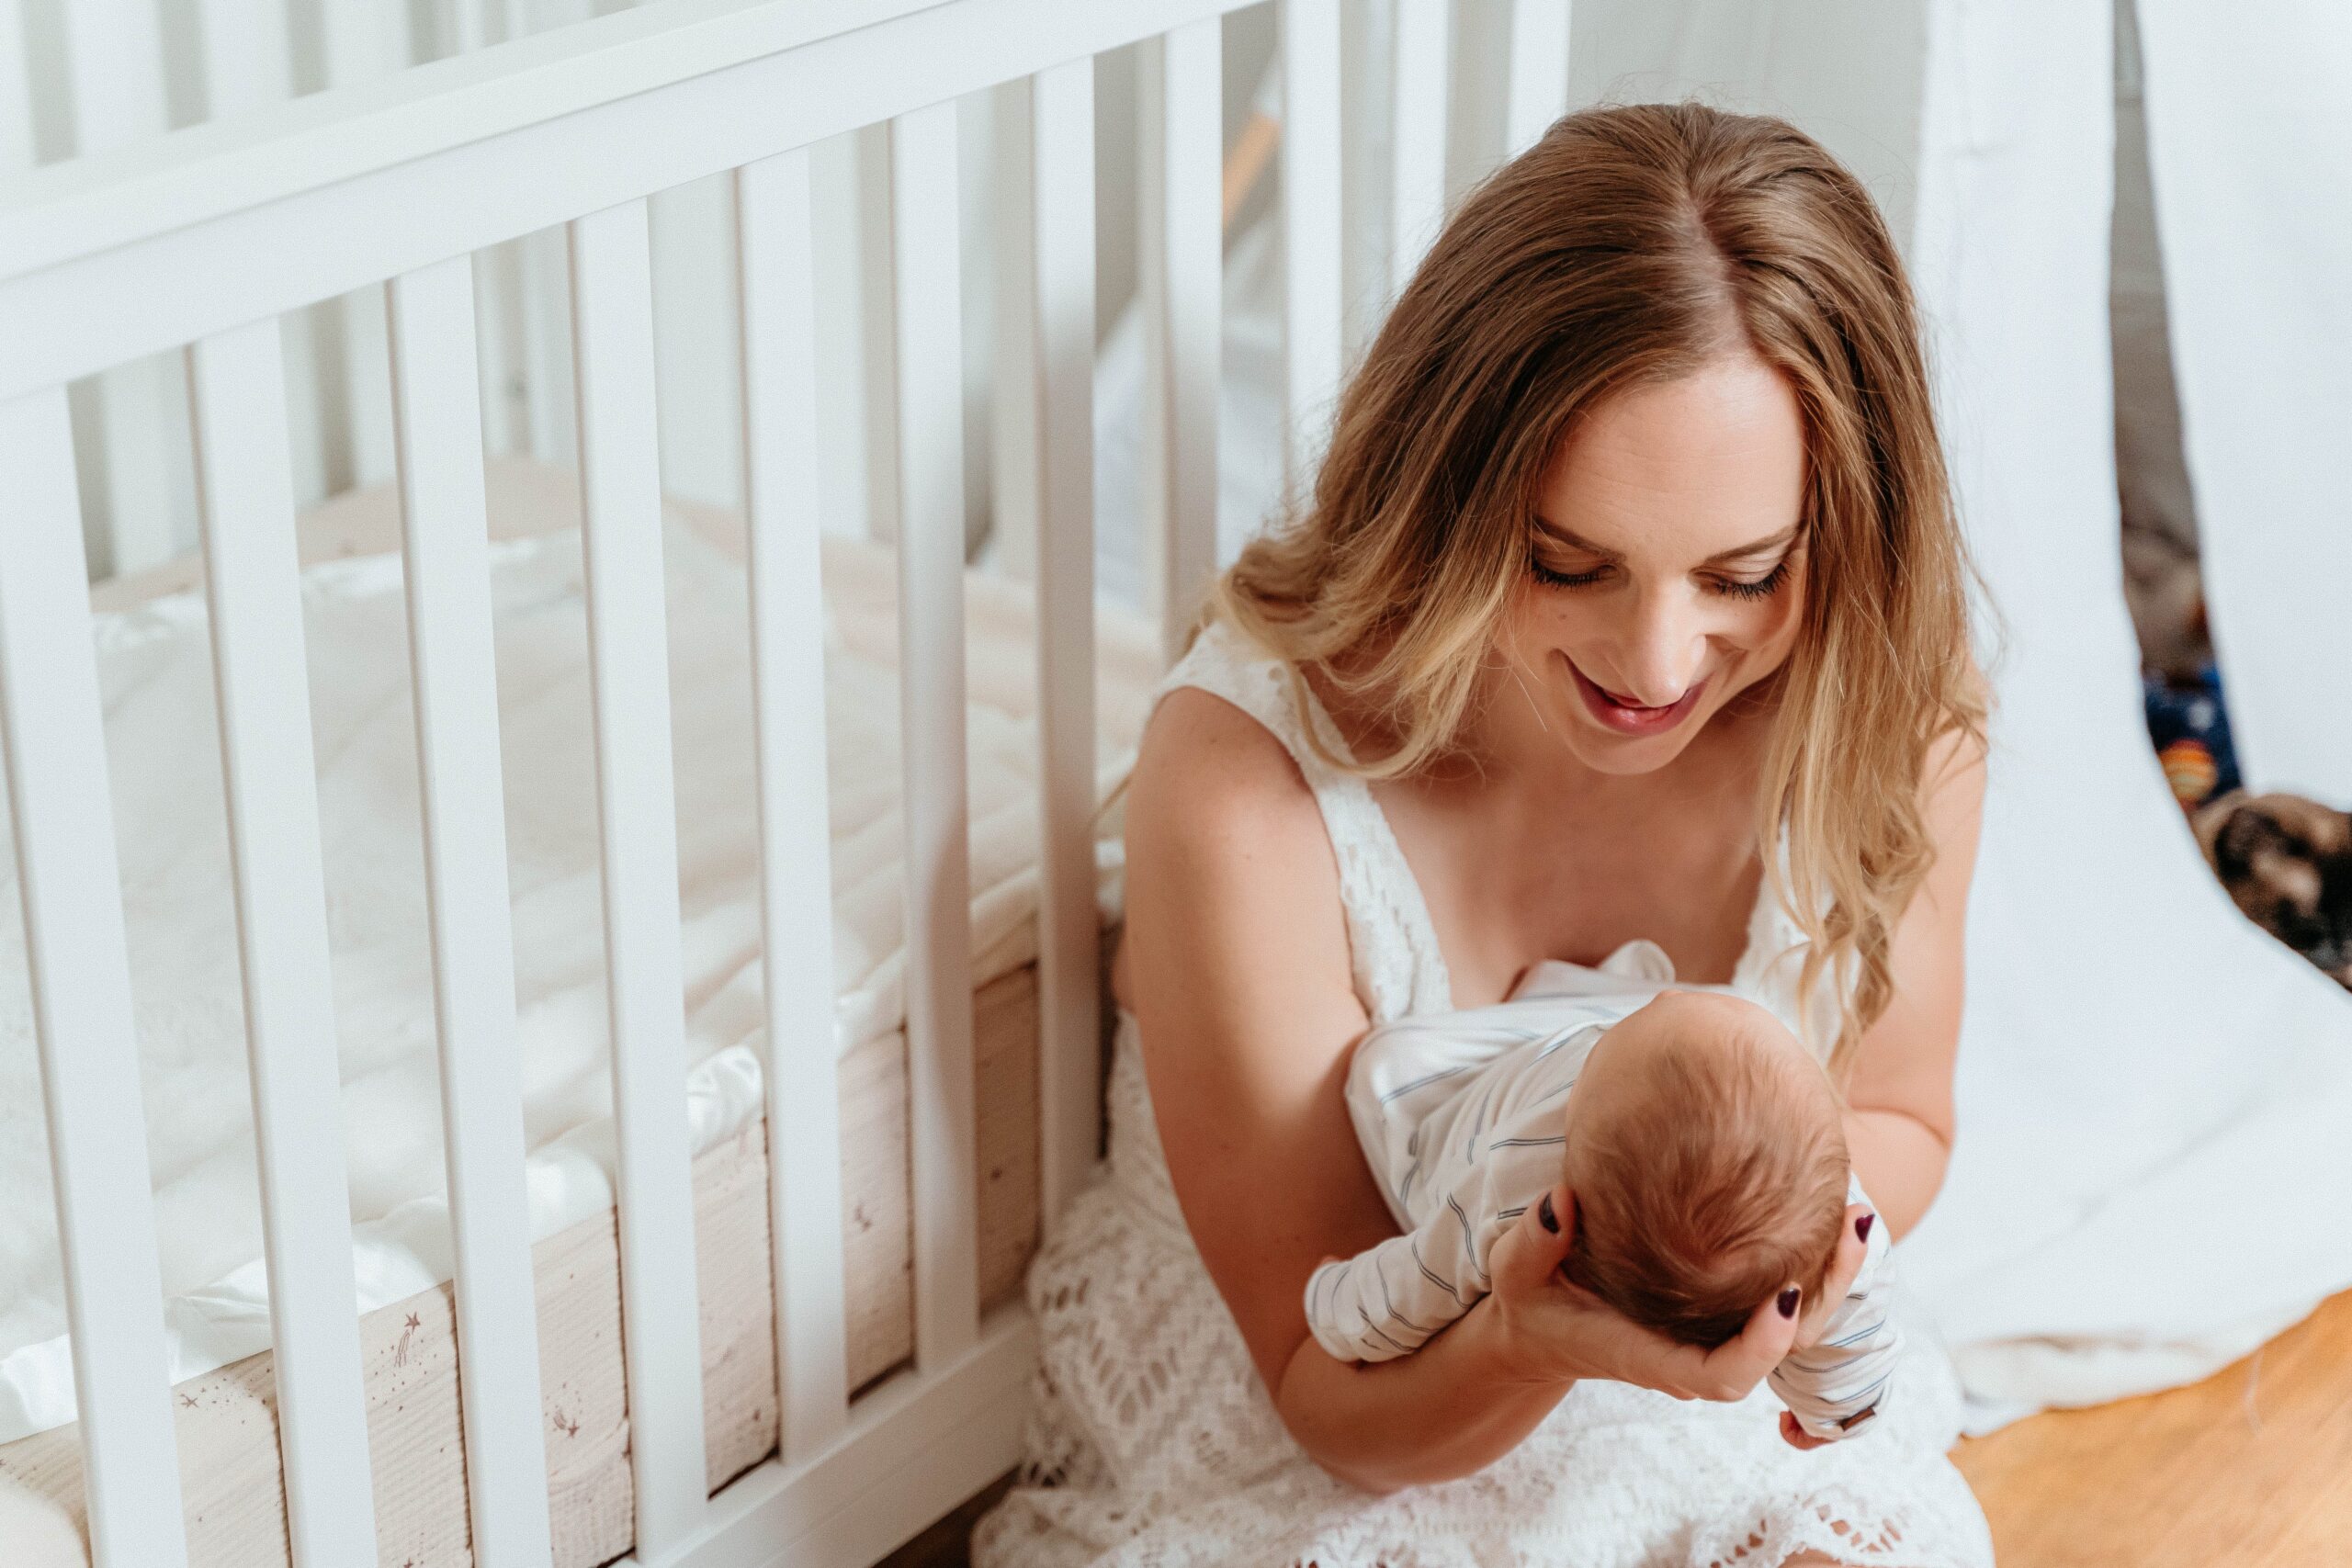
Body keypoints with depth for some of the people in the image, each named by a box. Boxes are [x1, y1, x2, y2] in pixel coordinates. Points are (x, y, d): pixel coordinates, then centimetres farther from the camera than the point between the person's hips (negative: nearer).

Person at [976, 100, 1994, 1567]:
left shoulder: (1893, 721, -14)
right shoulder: (1248, 781, -25)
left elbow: (1901, 1118, 6)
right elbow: (1333, 1399, -16)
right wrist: (1525, 1345, -39)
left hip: (1731, 1448, 5)